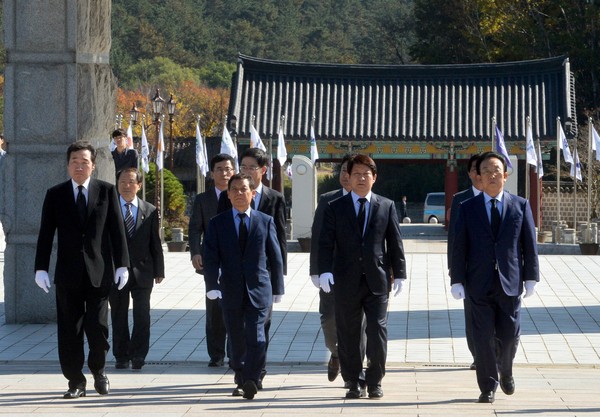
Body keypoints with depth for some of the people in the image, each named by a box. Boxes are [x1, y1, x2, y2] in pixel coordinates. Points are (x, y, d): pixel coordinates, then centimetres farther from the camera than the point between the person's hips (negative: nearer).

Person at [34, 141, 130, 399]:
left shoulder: (107, 191, 5)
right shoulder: (55, 195, 6)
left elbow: (117, 230, 4)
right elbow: (46, 234, 5)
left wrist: (121, 264, -1)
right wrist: (41, 268, -2)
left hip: (99, 272, -1)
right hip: (68, 274, 1)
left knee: (98, 327, -4)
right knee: (69, 330, 2)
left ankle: (98, 371, 21)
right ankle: (76, 382, 12)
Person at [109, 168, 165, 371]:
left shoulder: (150, 211, 6)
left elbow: (155, 243, 7)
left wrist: (158, 270, 5)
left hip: (142, 270, 0)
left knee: (142, 316, -3)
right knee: (119, 317, 5)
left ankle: (138, 355, 2)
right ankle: (121, 356, 12)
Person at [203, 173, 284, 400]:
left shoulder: (266, 222, 6)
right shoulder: (217, 223, 6)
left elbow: (275, 258, 9)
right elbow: (211, 258, -1)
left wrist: (276, 290, 8)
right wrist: (213, 286, -12)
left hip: (258, 289, -1)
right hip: (231, 291, 1)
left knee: (256, 335, -13)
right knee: (236, 338, 9)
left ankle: (251, 380, -18)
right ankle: (241, 377, 24)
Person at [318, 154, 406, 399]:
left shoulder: (387, 207, 9)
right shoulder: (335, 208, 6)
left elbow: (395, 242, 8)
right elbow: (326, 243, -1)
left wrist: (399, 273, 3)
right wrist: (325, 270, -14)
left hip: (377, 280, 0)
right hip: (347, 281, 0)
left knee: (378, 331, -4)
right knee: (348, 335, 3)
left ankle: (374, 382, 8)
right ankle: (353, 383, 13)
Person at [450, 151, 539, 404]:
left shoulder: (520, 206, 5)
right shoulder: (467, 208, 3)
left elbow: (529, 244, 5)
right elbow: (459, 247, 2)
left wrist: (531, 277, 0)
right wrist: (457, 280, -3)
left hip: (510, 282, 0)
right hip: (479, 284, 0)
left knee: (510, 334, 4)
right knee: (484, 337, 0)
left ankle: (505, 371, 33)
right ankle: (488, 387, 11)